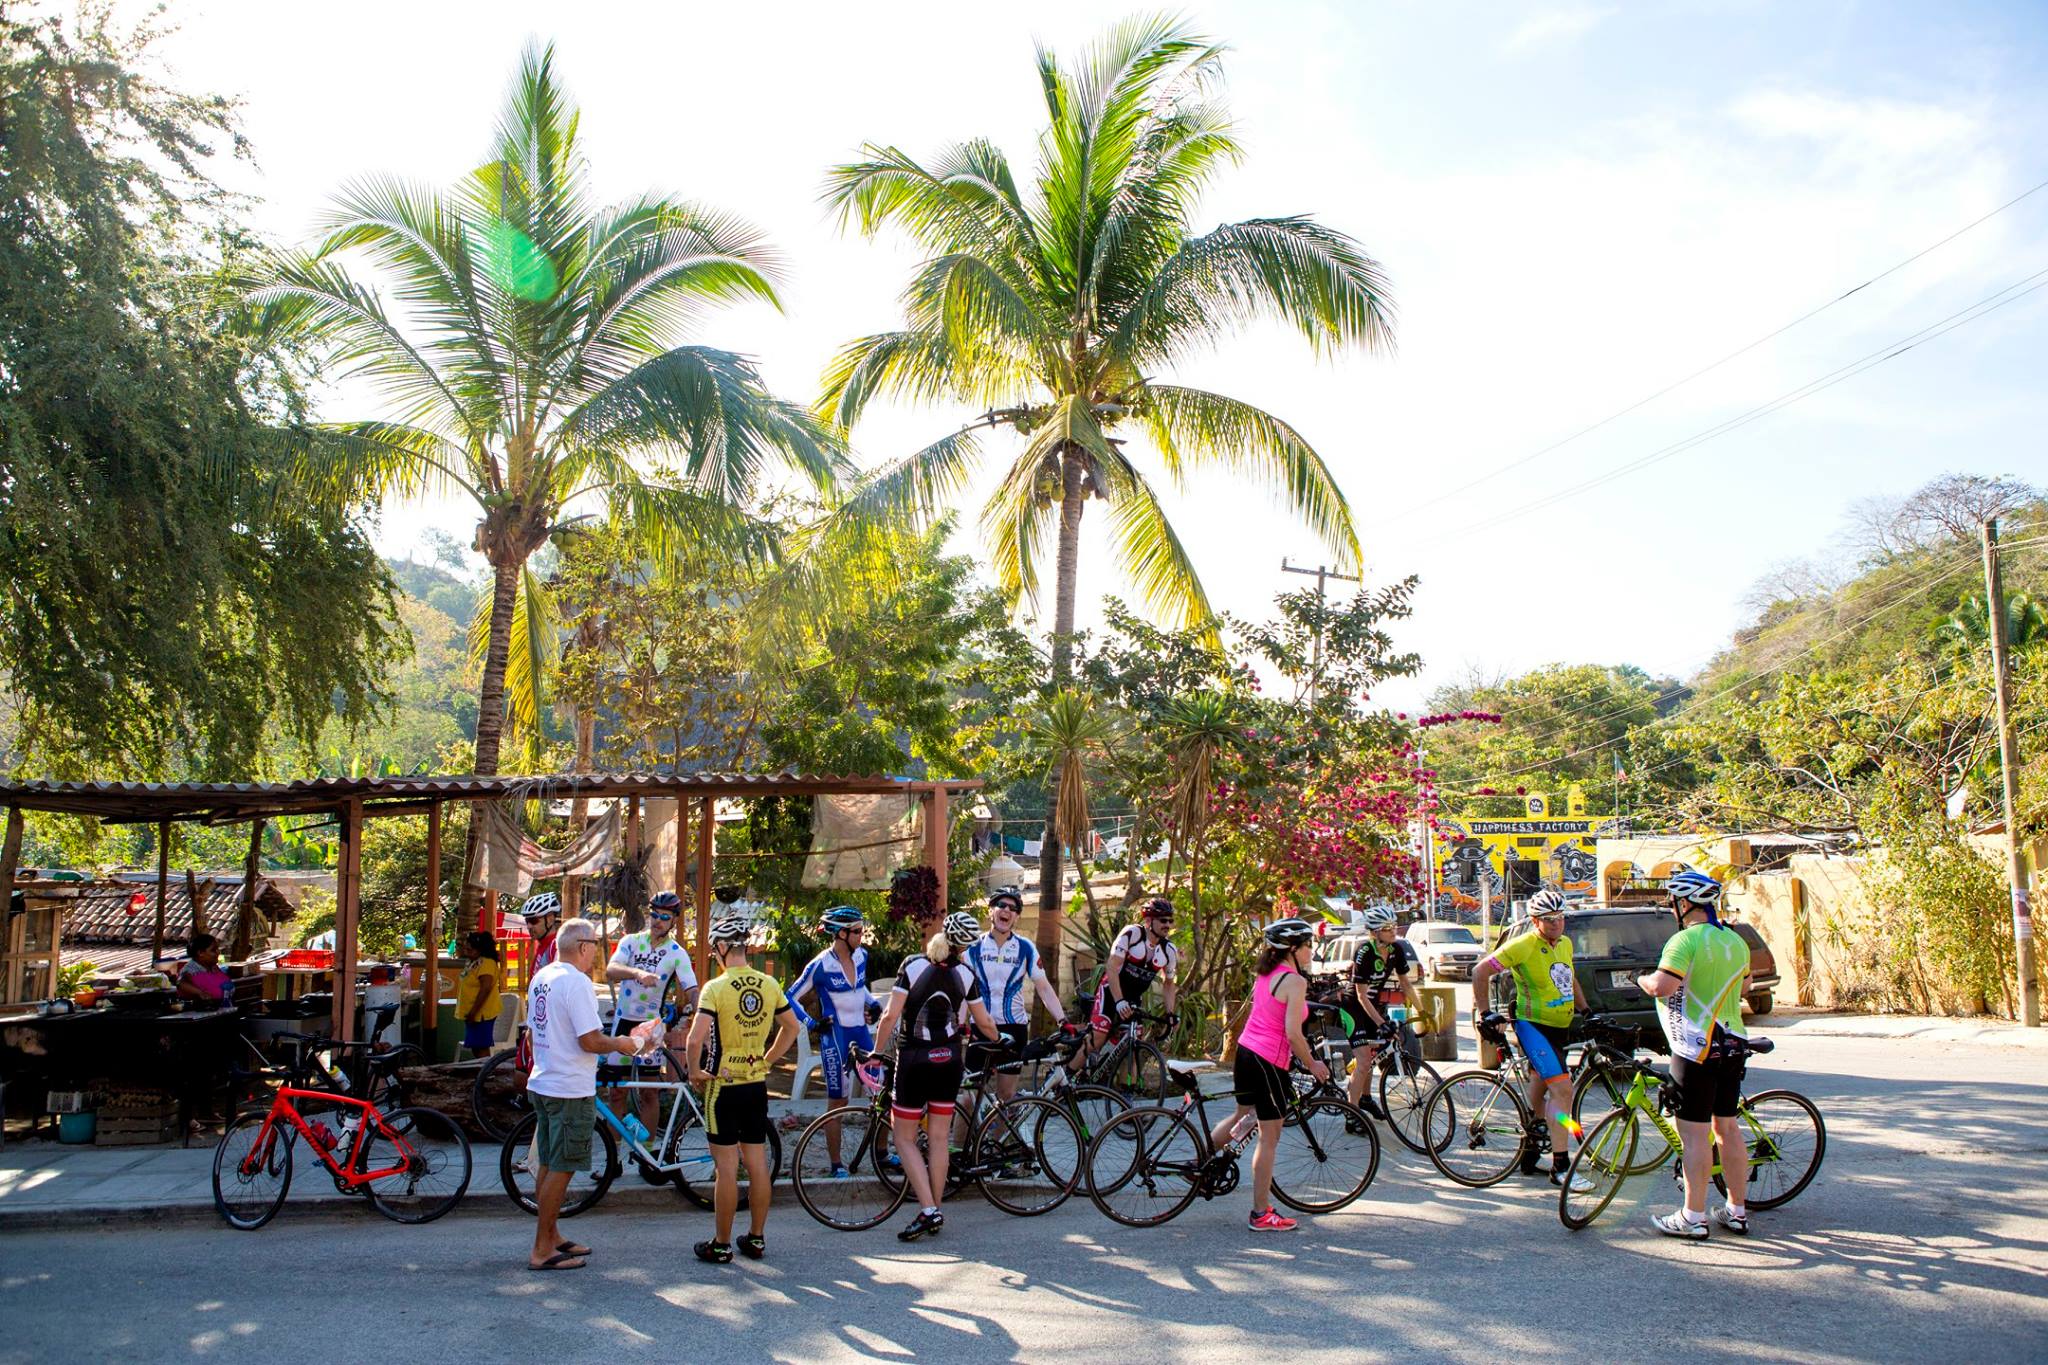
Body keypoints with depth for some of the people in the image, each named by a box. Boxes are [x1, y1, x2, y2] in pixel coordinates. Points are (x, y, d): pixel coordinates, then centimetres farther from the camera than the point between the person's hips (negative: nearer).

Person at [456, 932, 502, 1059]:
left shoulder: (486, 963, -18)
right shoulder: (473, 962, 12)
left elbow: (485, 989, -25)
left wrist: (473, 1012, -24)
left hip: (481, 1014, -10)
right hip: (473, 1014, 10)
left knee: (481, 1048, -7)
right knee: (475, 1046, 14)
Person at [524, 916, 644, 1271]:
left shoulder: (541, 978, 10)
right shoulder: (576, 982, -19)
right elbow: (590, 1041, -23)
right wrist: (619, 1044, -5)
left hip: (541, 1084, 10)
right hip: (571, 1091, -10)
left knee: (548, 1165, 16)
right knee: (560, 1169, -2)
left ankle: (552, 1238, 27)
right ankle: (542, 1251, 3)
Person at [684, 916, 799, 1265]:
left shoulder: (716, 988, -17)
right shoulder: (769, 984, 1)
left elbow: (696, 1038, -25)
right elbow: (791, 1027, 12)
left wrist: (695, 1070, -9)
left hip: (723, 1086, -5)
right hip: (757, 1085, 5)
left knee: (727, 1169, 2)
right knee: (758, 1164, 11)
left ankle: (721, 1244, 11)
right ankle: (757, 1238, 21)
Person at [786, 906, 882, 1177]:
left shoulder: (861, 956, 3)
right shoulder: (821, 965, -14)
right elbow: (791, 997, -8)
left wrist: (874, 1003, 7)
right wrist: (812, 1023, -14)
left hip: (862, 1033, 6)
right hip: (835, 1037, -6)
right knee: (837, 1102, 3)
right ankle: (836, 1164, 14)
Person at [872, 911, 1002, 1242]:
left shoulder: (913, 966, -10)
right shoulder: (965, 975, -3)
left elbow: (890, 1016, -14)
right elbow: (984, 1023, 6)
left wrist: (877, 1052, -1)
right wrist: (1000, 1040, 27)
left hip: (914, 1059, -3)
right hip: (949, 1059, 3)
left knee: (904, 1137, 7)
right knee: (939, 1138, 12)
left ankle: (927, 1210, -4)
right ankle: (934, 1215, 16)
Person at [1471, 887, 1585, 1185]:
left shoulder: (1565, 944, 7)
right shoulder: (1524, 945, -16)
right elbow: (1481, 972, -13)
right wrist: (1484, 1012, -14)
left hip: (1559, 1028, 8)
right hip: (1533, 1026, -8)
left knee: (1539, 1093, 17)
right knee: (1562, 1088, -18)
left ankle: (1528, 1156, 29)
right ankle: (1560, 1165, -14)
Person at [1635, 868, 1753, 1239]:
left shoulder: (1685, 940, -16)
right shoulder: (1736, 942, 10)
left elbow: (1662, 986, -26)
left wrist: (1641, 978, -6)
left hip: (1696, 1048, -8)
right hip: (1732, 1045, 8)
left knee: (1695, 1134, -3)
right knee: (1728, 1128, 15)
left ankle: (1692, 1217, 1)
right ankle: (1737, 1211, 23)